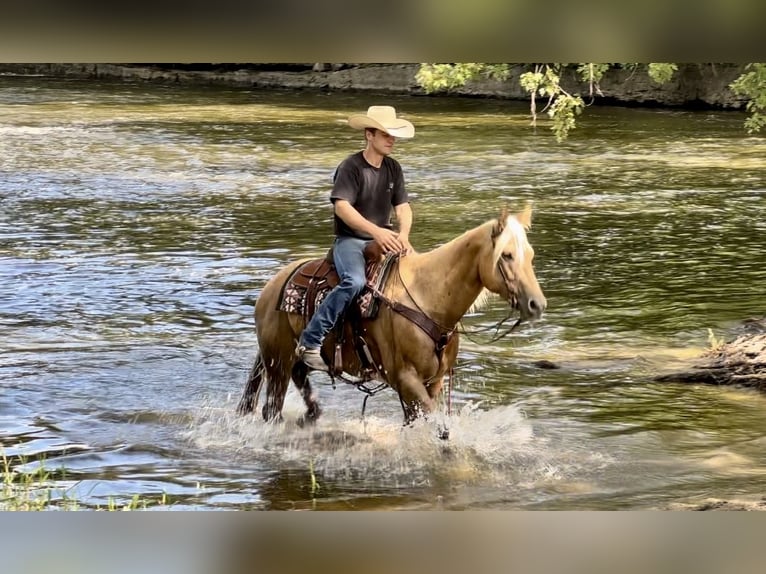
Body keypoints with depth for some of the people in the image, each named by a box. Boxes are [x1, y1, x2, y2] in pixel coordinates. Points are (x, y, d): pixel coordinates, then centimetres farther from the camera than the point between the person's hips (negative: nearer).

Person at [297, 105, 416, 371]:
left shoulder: (393, 168, 11)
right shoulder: (350, 167, -9)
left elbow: (403, 207, 7)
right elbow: (342, 206, -21)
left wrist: (403, 235, -16)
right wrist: (376, 231, -31)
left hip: (384, 240, 6)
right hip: (350, 240, -6)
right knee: (354, 281, -34)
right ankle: (310, 342, -29)